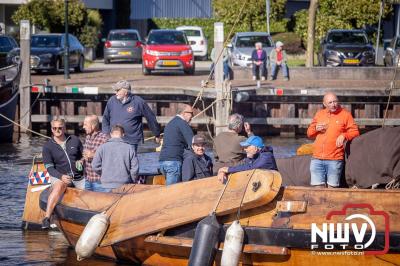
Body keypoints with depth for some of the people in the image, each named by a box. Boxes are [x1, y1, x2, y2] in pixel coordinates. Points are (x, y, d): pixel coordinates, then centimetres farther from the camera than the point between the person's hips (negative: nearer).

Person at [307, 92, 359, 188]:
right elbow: (309, 133, 22)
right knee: (317, 187, 0)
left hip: (334, 159, -4)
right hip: (317, 159, 4)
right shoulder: (319, 114, 15)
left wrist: (344, 135, -17)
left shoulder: (345, 114, 3)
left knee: (332, 187, -3)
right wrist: (315, 129, 0)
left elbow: (355, 132, 1)